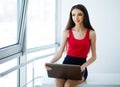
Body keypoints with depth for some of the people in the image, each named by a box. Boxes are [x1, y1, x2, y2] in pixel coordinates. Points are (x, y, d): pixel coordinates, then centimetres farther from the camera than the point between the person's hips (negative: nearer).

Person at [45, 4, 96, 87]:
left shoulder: (91, 33, 1)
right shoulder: (67, 32, 6)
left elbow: (94, 56, 5)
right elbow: (60, 53, 4)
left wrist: (84, 66, -15)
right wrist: (50, 63, -15)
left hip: (80, 67, -1)